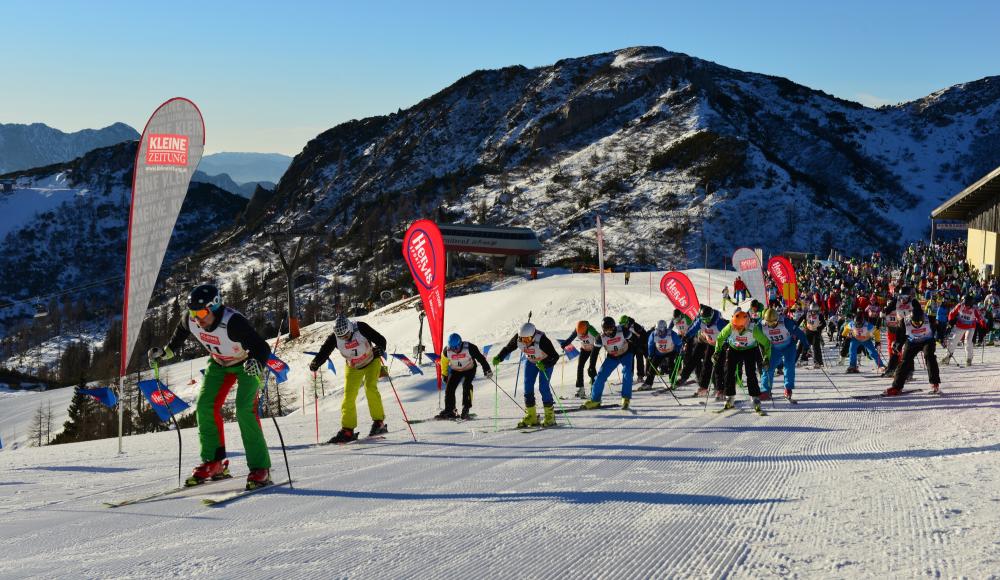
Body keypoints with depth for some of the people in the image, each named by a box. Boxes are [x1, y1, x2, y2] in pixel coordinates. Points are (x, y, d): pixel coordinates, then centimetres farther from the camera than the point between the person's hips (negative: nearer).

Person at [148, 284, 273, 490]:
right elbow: (181, 331, 7)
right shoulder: (191, 320, -20)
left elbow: (262, 347, -43)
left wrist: (257, 363, -62)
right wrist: (166, 352, 7)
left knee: (245, 410, -21)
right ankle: (213, 463, 5)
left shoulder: (233, 322, -39)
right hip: (218, 363, 6)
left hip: (246, 363, -6)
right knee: (205, 406, -8)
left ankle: (260, 468, -15)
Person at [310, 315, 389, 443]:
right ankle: (347, 431, 3)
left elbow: (380, 340, -24)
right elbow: (323, 352, -21)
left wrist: (380, 349, -45)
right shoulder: (334, 338, -22)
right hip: (353, 368, 3)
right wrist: (315, 363, -41)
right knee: (349, 397, -4)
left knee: (370, 388, -23)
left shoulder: (361, 328, -29)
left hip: (371, 362, -3)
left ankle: (379, 423, -14)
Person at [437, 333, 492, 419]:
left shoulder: (469, 348, -29)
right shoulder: (447, 351, -21)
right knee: (449, 388, -9)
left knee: (466, 385, -26)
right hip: (455, 371, 3)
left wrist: (487, 370, -21)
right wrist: (444, 374, 8)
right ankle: (449, 410, 1)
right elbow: (444, 362, -1)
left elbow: (480, 358, -20)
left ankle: (466, 408, -21)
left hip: (469, 369, -3)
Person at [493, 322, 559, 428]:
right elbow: (508, 348, -9)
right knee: (528, 387, -2)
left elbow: (555, 356, -38)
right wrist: (498, 358, -27)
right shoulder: (518, 339, -24)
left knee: (543, 387, -14)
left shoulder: (541, 340, -38)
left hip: (545, 362, -5)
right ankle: (531, 417, 7)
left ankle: (550, 416, -2)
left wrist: (544, 364, -55)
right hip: (531, 362, 5)